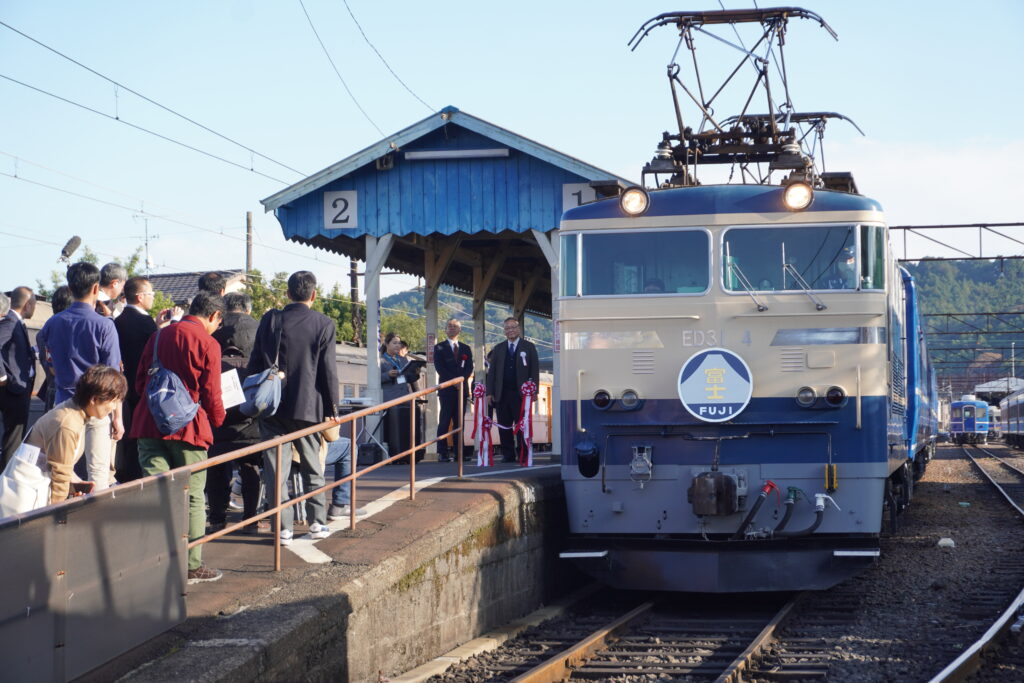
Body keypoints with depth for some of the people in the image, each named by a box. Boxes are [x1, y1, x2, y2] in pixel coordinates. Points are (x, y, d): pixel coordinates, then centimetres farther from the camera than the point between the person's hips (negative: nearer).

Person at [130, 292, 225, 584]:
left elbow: (140, 383, 14)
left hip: (149, 425, 5)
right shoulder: (207, 343, -6)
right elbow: (211, 394, -7)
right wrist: (217, 419, 11)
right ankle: (191, 565, 8)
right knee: (192, 498, 5)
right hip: (188, 427, -4)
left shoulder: (159, 336, 10)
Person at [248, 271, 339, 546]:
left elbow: (255, 363, 3)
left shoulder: (270, 319, -1)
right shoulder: (324, 325, -4)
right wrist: (332, 408, 6)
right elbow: (328, 370, -3)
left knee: (277, 469, 2)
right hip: (308, 407, 0)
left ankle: (283, 528, 1)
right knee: (312, 467, 14)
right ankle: (317, 522, 18)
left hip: (272, 407, 0)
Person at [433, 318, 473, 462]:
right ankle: (442, 453, -10)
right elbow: (440, 368, -3)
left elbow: (469, 368, 9)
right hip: (446, 389, -3)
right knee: (444, 422, -7)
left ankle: (459, 452, 2)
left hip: (462, 389, 3)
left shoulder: (466, 349, 18)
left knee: (459, 422, 2)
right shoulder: (439, 348, 7)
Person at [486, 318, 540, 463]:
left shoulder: (528, 347, 7)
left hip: (521, 394, -3)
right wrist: (489, 392, 3)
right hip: (502, 394, 3)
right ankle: (508, 454, 7)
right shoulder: (498, 349, 14)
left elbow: (535, 371, 4)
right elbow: (491, 372, 12)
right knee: (504, 426, 1)